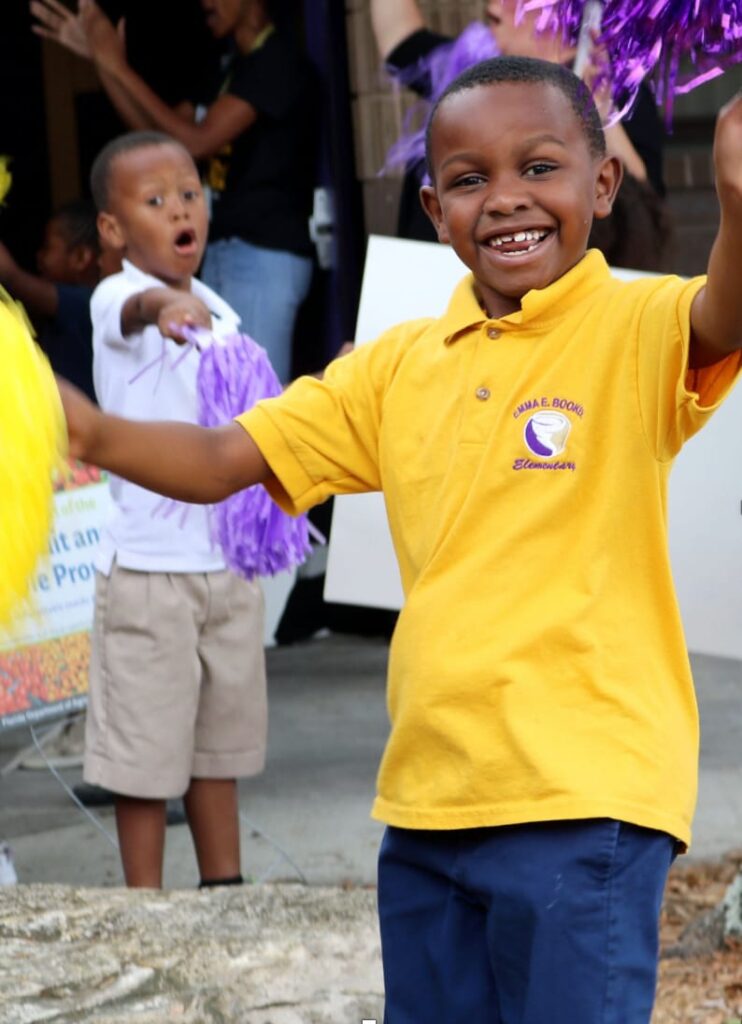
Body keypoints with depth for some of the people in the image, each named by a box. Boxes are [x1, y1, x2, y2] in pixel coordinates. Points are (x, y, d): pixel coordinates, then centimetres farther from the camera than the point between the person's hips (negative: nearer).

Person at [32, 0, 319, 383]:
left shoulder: (278, 61, -11)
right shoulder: (232, 66, 17)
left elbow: (197, 140, -16)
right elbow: (157, 131, 18)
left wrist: (119, 66, -11)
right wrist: (98, 56, 10)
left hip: (266, 255, -9)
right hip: (222, 251, 9)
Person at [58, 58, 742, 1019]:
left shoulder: (630, 328, -7)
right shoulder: (401, 365, 10)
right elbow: (222, 460, 11)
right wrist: (89, 431, -9)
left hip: (584, 798, -6)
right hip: (425, 800, 6)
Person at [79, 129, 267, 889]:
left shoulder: (219, 313, 12)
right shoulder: (117, 300, -11)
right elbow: (136, 310, -39)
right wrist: (166, 303, -59)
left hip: (227, 561, 7)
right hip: (148, 564, -7)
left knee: (220, 739, 15)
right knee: (146, 749, 0)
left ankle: (225, 889, 25)